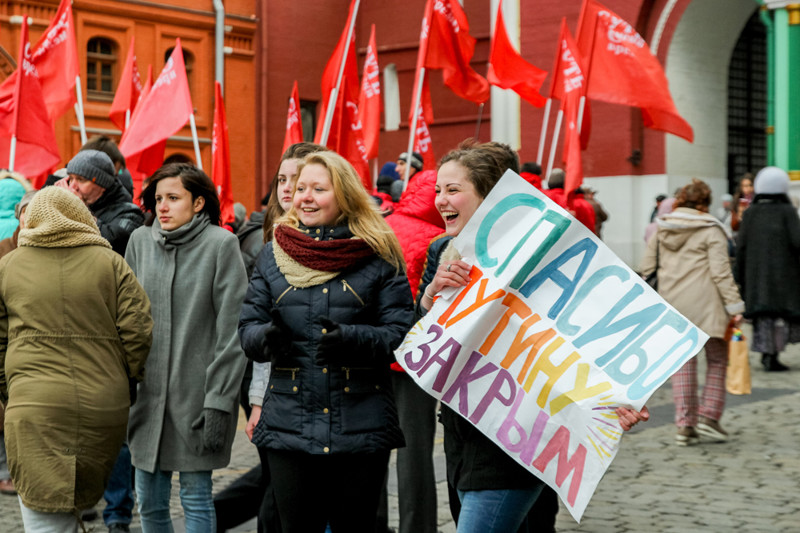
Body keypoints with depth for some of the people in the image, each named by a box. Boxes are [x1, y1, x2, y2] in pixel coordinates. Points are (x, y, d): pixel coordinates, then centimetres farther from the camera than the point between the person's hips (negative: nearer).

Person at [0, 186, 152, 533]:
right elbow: (138, 330, 1)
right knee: (81, 498, 19)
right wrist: (126, 380, 14)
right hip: (105, 407, 1)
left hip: (35, 406, -1)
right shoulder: (110, 263, 7)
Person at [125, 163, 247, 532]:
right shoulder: (140, 241, 6)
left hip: (197, 393, -4)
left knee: (196, 498, 3)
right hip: (148, 392, 4)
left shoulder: (220, 244, -7)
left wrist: (220, 402, -13)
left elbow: (232, 333, -9)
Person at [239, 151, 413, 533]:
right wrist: (268, 335, -16)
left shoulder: (378, 256, -1)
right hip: (289, 426, 2)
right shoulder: (274, 254, 8)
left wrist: (351, 339, -24)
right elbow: (247, 329, 7)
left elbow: (401, 332, -6)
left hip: (361, 428, -2)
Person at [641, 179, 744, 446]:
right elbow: (721, 272, -11)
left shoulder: (661, 229, 9)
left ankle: (685, 424, 4)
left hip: (672, 305, 4)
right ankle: (709, 416, 5)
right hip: (705, 304, -4)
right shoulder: (711, 231, -5)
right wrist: (734, 305, -7)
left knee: (682, 362, 9)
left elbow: (647, 268, 9)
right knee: (717, 359, 10)